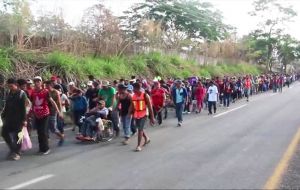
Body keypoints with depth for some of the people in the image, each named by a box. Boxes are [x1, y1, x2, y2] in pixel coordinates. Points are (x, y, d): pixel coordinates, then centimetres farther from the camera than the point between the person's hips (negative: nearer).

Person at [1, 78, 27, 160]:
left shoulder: (21, 94, -8)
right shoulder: (9, 93, 10)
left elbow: (23, 108, -11)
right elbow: (6, 106, 16)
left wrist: (24, 119, -14)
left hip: (18, 118, -6)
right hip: (9, 117, 6)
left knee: (16, 135, 1)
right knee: (4, 133, 6)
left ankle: (16, 153, 14)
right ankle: (13, 149, 24)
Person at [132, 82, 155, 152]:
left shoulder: (145, 95, -13)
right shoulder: (133, 96, 2)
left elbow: (150, 107, -10)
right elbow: (133, 107, 10)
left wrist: (152, 118, -10)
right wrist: (133, 116, 10)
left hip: (143, 115, -6)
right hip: (136, 115, 6)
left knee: (140, 129, -9)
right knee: (140, 128, 17)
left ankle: (139, 145, -1)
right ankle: (147, 138, 41)